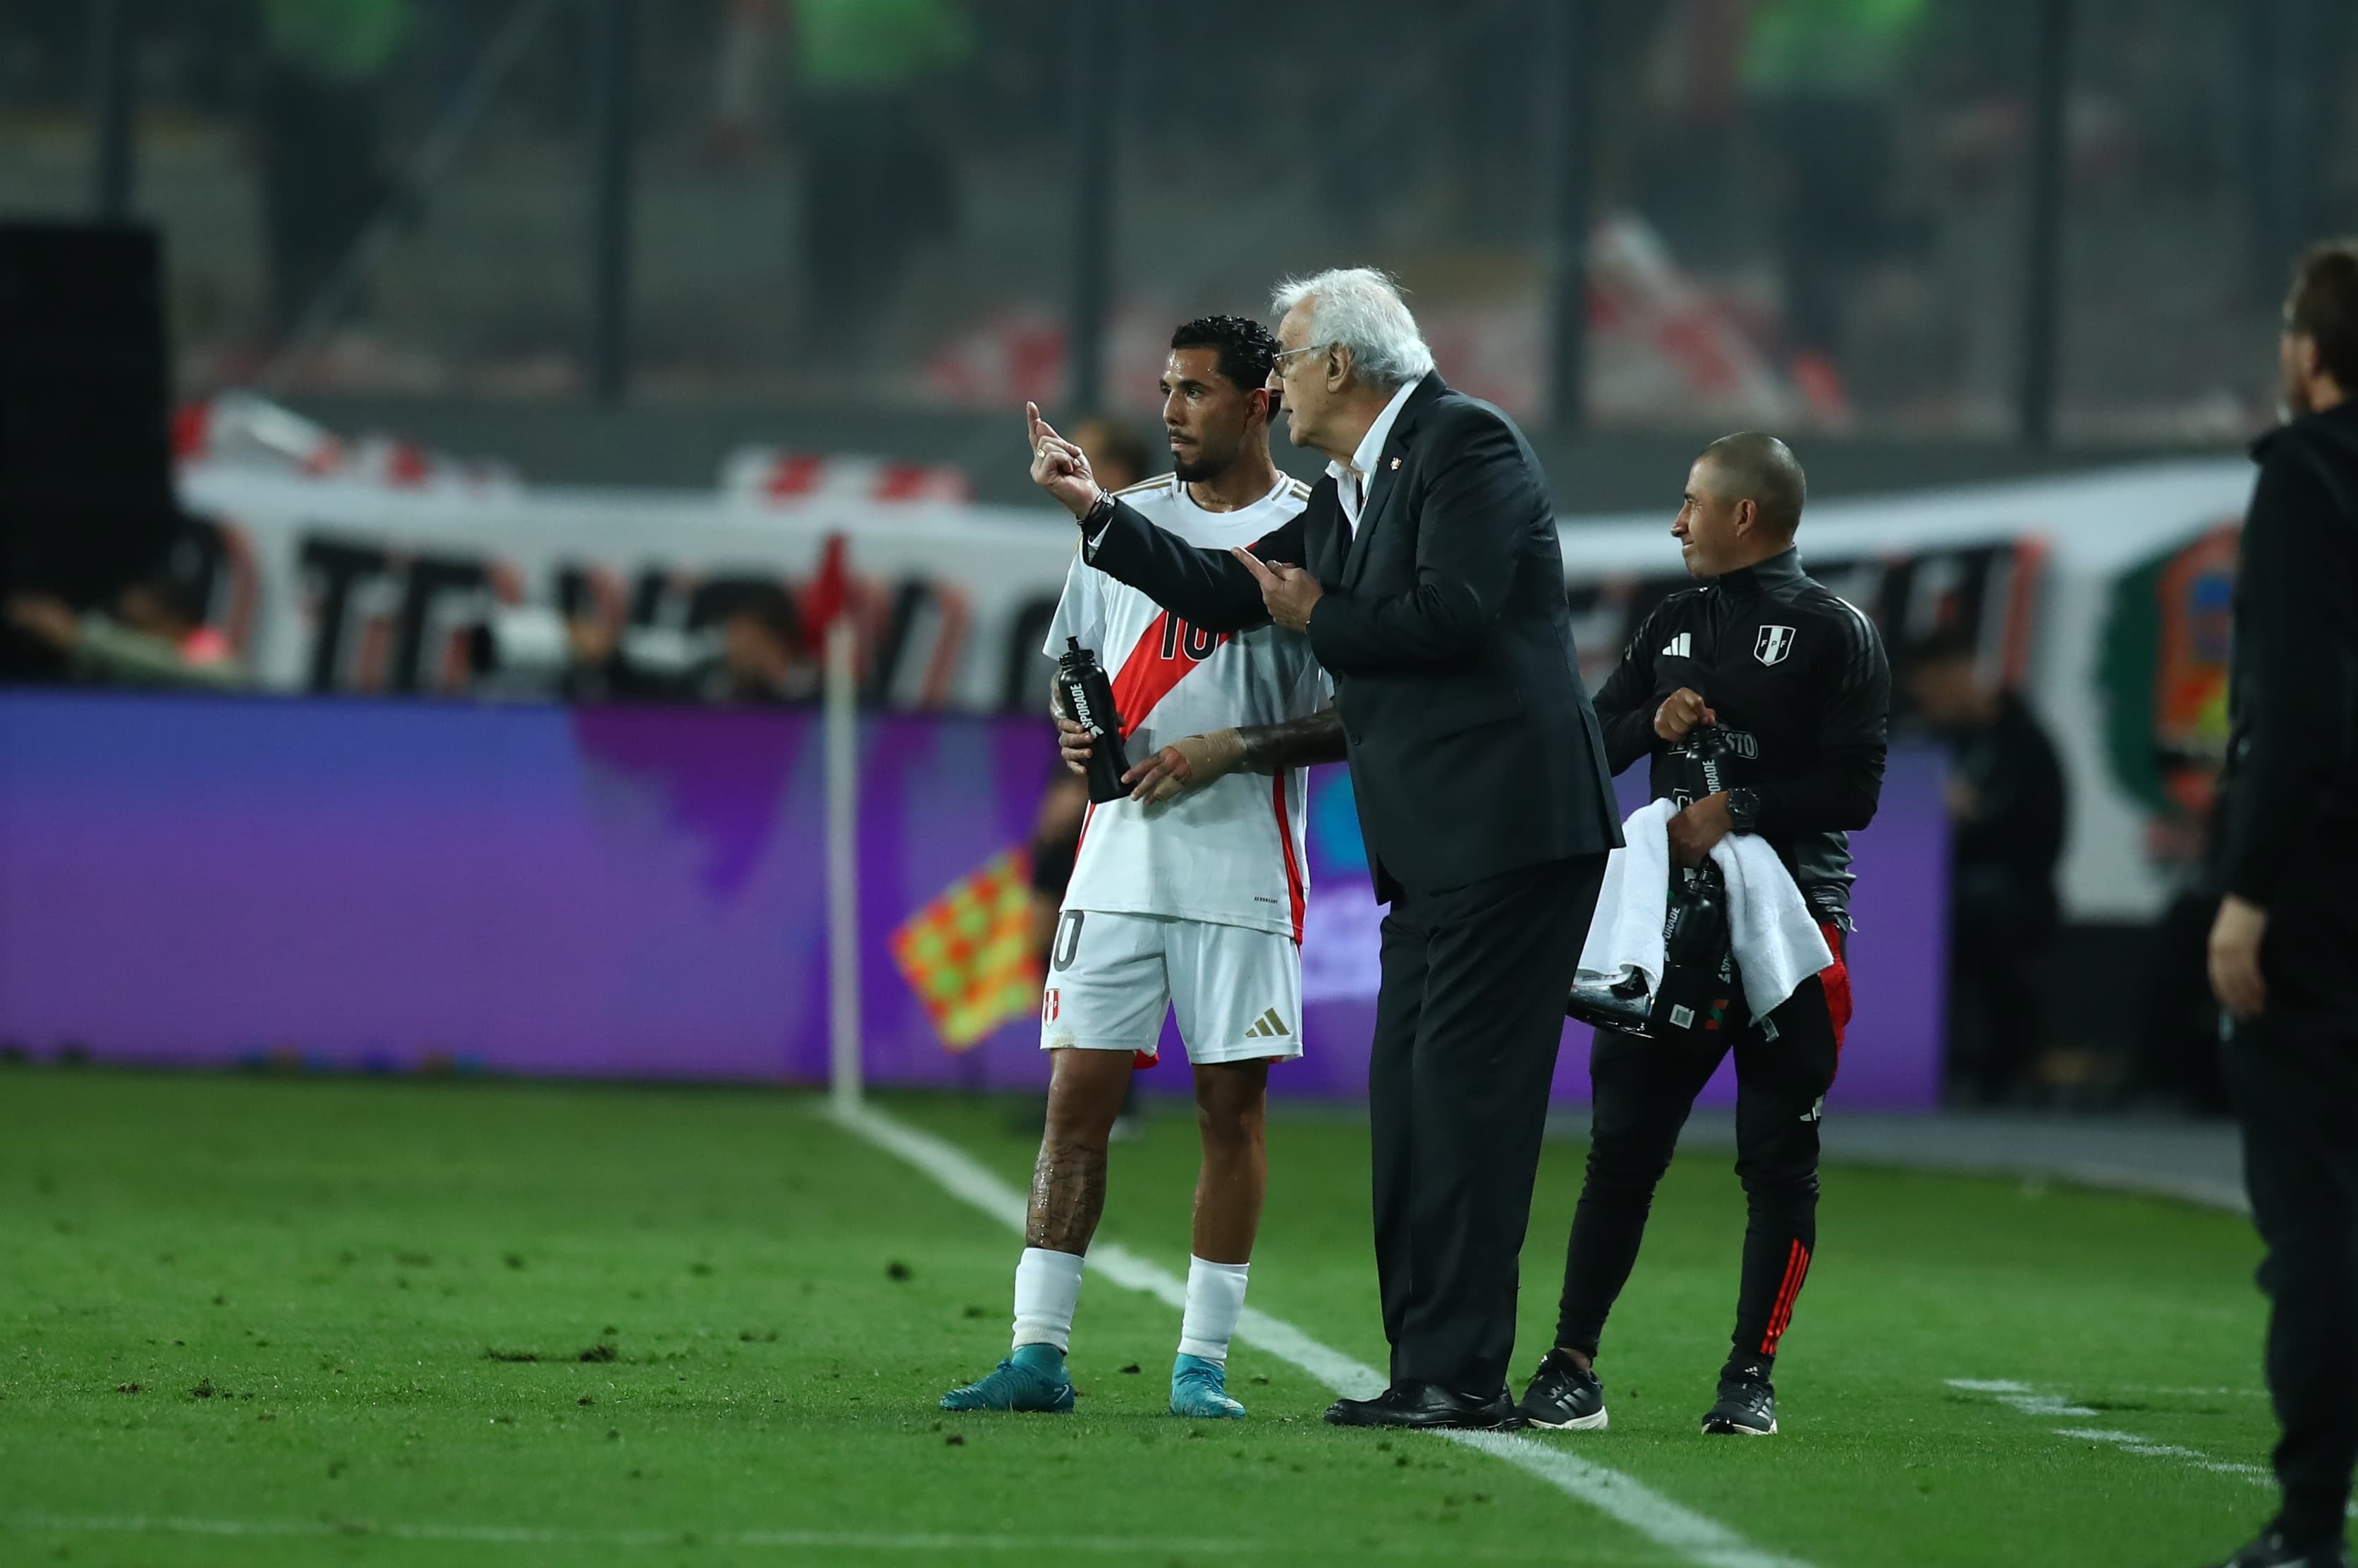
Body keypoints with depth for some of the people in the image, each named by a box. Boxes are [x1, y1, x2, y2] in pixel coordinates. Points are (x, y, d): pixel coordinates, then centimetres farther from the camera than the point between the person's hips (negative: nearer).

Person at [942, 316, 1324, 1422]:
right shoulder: (1127, 520, 12)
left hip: (1243, 864, -4)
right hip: (1119, 861, 4)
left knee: (1231, 1109, 0)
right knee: (1077, 1099, -1)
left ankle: (1202, 1363, 6)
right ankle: (1038, 1353, 1)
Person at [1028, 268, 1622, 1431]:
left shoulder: (1466, 443, -8)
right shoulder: (1343, 496, 20)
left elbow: (1453, 613, -19)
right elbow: (1231, 595, 22)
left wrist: (1319, 620, -4)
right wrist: (1098, 511, 18)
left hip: (1507, 830, -10)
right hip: (1431, 846, 10)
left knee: (1462, 1089, -11)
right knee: (1410, 1102, 9)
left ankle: (1462, 1374, -12)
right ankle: (1428, 1372, 12)